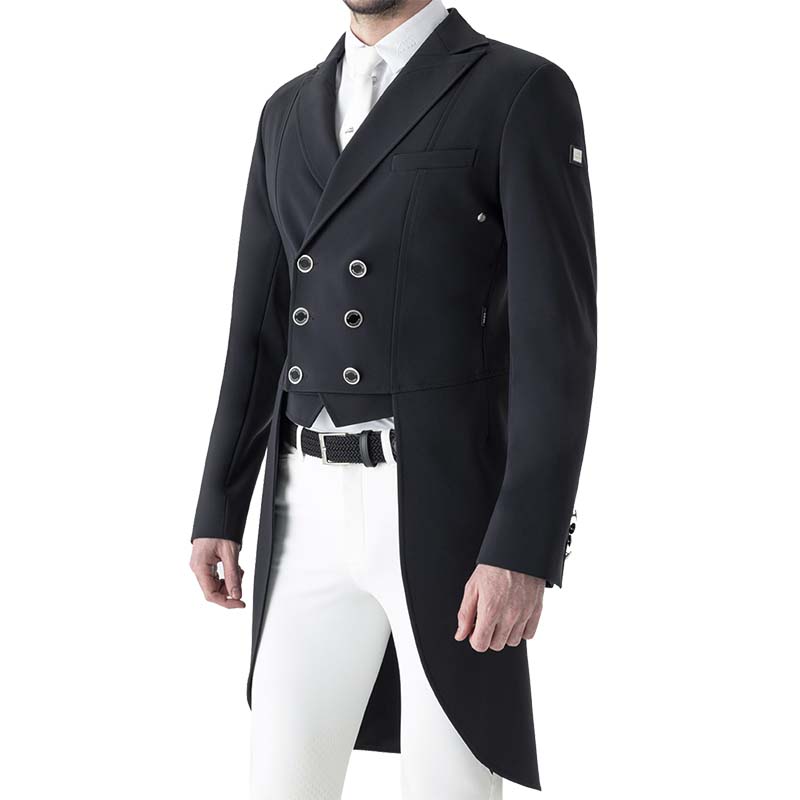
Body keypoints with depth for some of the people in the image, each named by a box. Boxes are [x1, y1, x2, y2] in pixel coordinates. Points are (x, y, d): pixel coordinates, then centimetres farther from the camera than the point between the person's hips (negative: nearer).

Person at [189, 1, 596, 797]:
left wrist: (526, 550, -19)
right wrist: (218, 511, 10)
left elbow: (557, 338, -12)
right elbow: (259, 328, 16)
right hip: (314, 515, 6)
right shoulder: (289, 112, 15)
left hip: (448, 513, -6)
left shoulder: (524, 93, -6)